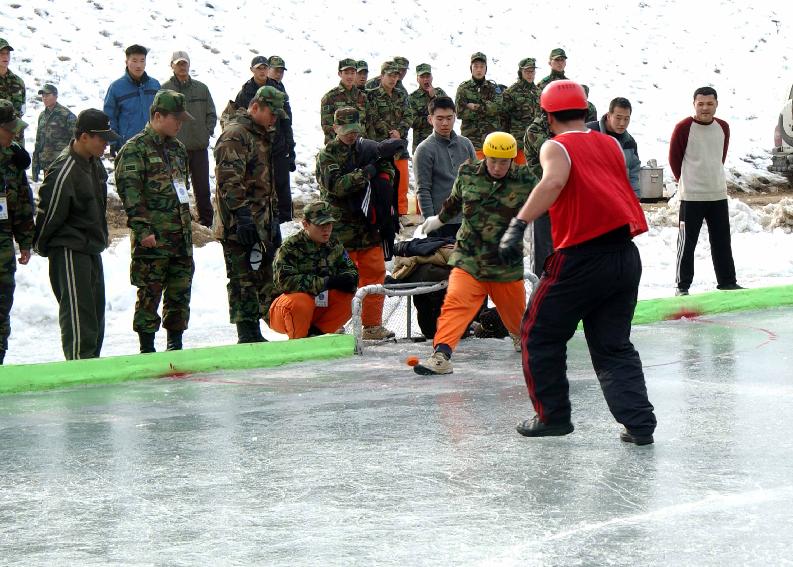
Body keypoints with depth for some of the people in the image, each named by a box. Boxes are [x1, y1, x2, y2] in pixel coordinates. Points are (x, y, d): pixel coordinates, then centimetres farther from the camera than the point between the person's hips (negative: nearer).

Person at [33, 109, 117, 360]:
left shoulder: (94, 162, 7)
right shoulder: (64, 172, -22)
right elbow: (48, 213, -14)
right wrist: (41, 247, -3)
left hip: (92, 249, 9)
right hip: (70, 251, -9)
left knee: (95, 307, 13)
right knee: (78, 310, -10)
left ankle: (92, 360, 21)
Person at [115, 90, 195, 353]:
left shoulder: (177, 148, 17)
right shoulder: (135, 148, -8)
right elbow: (129, 191, -14)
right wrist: (143, 230, -20)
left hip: (181, 234, 7)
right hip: (152, 237, -7)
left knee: (181, 290, 10)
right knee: (150, 292, -2)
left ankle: (175, 344, 20)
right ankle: (147, 348, 5)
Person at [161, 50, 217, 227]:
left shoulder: (201, 89, 10)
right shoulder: (165, 89, -1)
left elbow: (211, 115, 15)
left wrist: (207, 133, 2)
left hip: (200, 147, 3)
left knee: (202, 188, 6)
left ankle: (206, 222, 14)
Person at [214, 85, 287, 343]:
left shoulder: (261, 137, 22)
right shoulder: (235, 135, -11)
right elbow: (230, 181, -20)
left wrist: (274, 220, 26)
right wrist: (242, 216, -25)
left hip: (260, 225, 10)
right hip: (239, 226, -10)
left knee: (263, 279, 10)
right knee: (244, 280, -7)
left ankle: (254, 335, 15)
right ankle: (248, 336, -6)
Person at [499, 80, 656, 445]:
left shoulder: (556, 147, -3)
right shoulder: (611, 145, 15)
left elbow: (554, 181, -23)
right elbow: (613, 189, 13)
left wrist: (519, 224, -28)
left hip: (581, 259, -5)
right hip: (626, 256, 6)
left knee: (539, 335, 13)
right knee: (614, 346, 15)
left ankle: (552, 416, 19)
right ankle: (639, 422, 2)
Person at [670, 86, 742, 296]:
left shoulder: (723, 127, 6)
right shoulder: (684, 128, -10)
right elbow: (674, 158, 0)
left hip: (718, 194, 5)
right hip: (691, 196, -5)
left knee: (722, 240, 11)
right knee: (687, 241, -1)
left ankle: (727, 281, 20)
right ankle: (682, 286, 6)